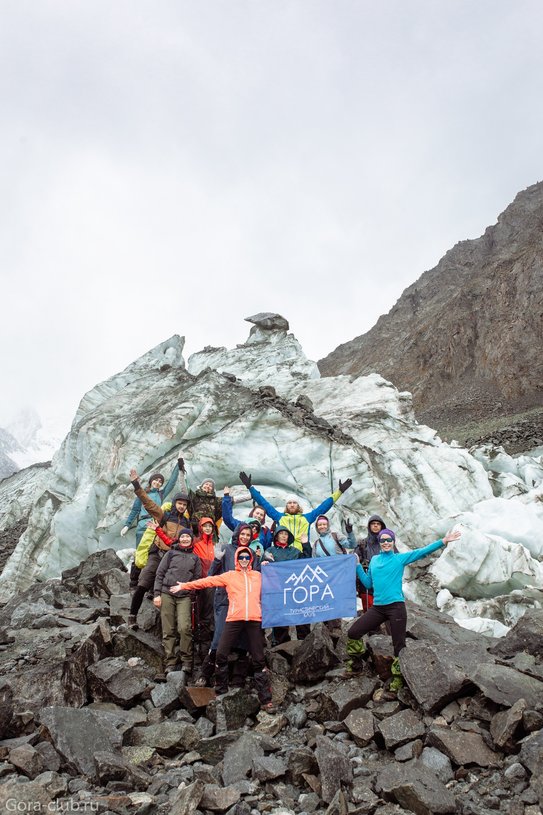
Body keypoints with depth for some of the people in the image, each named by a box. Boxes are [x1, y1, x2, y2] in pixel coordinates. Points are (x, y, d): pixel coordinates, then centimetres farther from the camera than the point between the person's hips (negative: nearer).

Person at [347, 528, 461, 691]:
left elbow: (423, 551, -7)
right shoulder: (374, 560, 14)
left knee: (399, 645, -2)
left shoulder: (401, 558, 2)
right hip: (377, 608, 4)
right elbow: (368, 583, 16)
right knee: (353, 633, -2)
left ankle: (398, 677, 16)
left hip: (396, 606, -4)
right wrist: (357, 566, 10)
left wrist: (443, 541, -16)